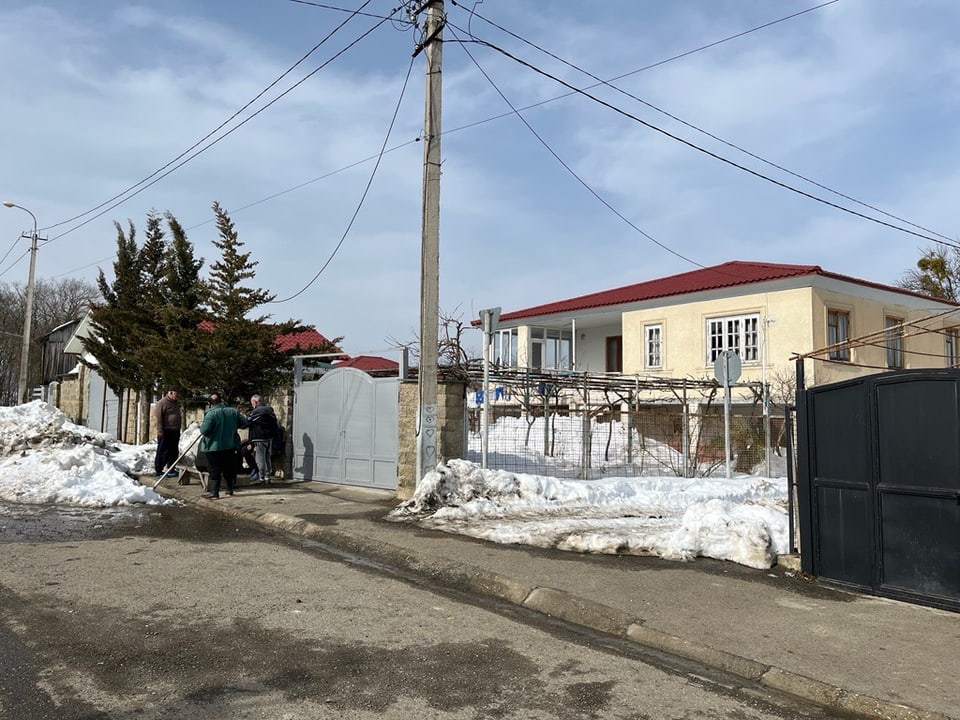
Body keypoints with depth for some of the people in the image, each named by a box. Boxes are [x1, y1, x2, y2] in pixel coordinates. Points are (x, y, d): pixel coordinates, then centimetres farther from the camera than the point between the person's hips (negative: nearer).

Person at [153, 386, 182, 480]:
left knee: (174, 451, 13)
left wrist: (178, 430, 23)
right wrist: (160, 432, -20)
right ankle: (159, 471, 3)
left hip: (175, 432, 8)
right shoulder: (161, 403, -12)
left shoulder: (176, 403, 16)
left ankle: (171, 470, 23)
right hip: (165, 432, -8)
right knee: (162, 452, -3)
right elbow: (157, 418, -16)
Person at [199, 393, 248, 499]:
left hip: (214, 447, -5)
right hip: (230, 446, 5)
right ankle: (230, 490, 23)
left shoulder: (210, 414, -17)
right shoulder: (232, 412, 0)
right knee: (228, 469, 16)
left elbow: (204, 430, -23)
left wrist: (202, 426, -1)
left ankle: (214, 493, 2)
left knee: (214, 471, 1)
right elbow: (244, 423, 5)